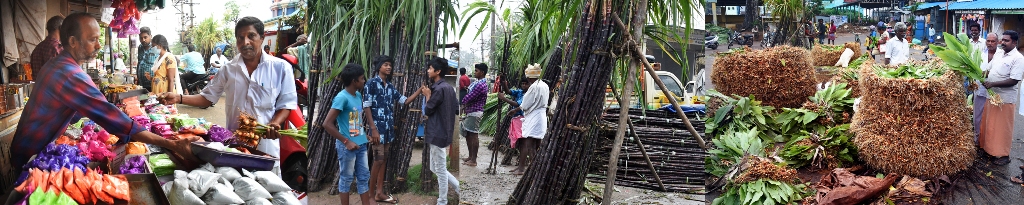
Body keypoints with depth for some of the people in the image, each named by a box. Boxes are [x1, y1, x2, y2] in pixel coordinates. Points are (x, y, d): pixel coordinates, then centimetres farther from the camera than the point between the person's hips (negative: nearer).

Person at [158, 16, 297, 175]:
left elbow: (286, 104, -1)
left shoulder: (280, 67, -2)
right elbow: (208, 97, 12)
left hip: (265, 143, -3)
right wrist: (178, 98, -3)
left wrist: (274, 124, -19)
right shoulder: (229, 69, 7)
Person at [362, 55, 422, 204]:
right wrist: (373, 129, -18)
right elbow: (366, 107, -12)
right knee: (378, 160, -7)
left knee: (384, 160, 9)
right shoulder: (371, 83, -7)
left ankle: (380, 193, 15)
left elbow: (405, 101, 14)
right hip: (378, 127, -7)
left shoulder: (390, 86, 14)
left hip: (388, 128, 7)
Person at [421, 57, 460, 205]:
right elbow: (457, 108, 16)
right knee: (435, 168, 18)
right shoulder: (449, 88, 11)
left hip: (437, 134, -10)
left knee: (440, 170, 1)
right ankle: (460, 189, 20)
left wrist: (428, 95, 2)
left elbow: (427, 111, -14)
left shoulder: (439, 89, -18)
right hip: (442, 133, 10)